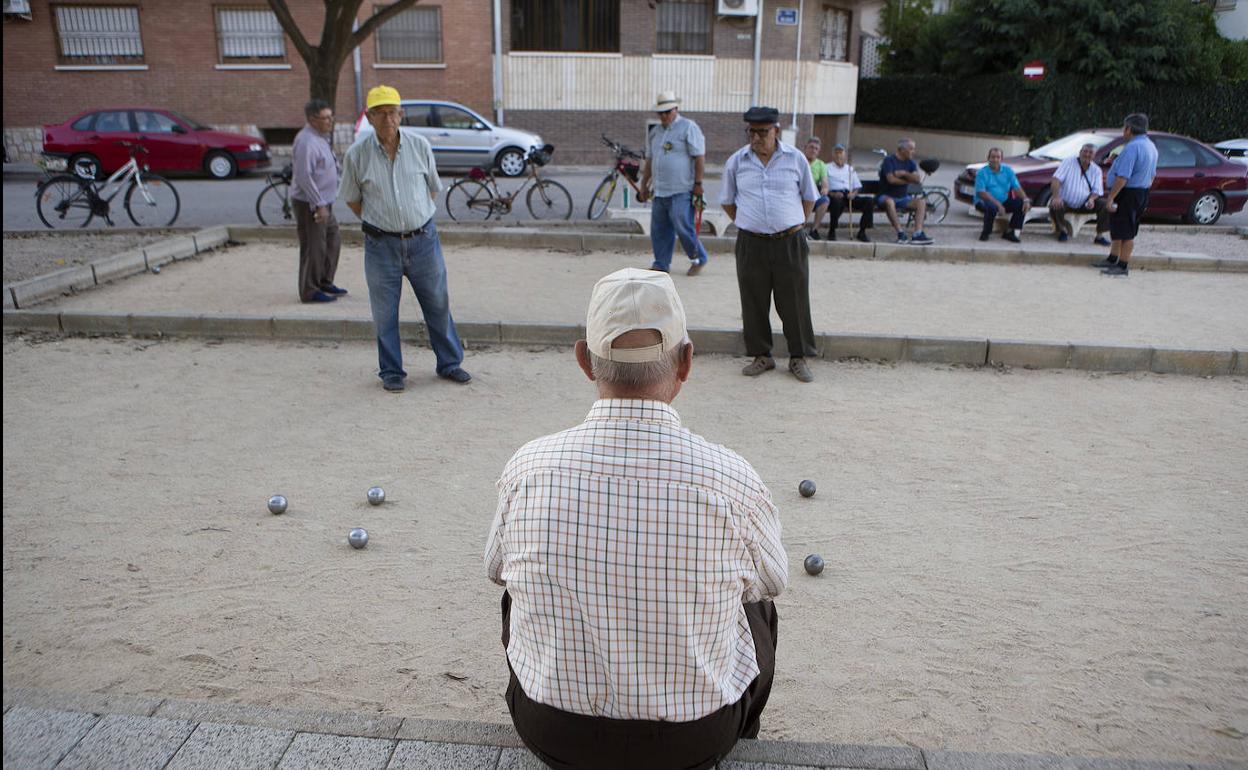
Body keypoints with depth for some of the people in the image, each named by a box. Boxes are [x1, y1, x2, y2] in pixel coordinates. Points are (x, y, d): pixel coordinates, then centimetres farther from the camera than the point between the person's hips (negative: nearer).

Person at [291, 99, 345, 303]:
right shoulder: (306, 141, -19)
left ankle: (325, 283, 28)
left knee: (333, 240, 17)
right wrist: (319, 205, -24)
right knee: (314, 248, -4)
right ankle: (310, 292, 5)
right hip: (309, 204, -10)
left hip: (323, 203, 10)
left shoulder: (321, 137, 13)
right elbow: (304, 176, -24)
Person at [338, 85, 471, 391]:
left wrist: (419, 220, 12)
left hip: (423, 240, 1)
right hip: (381, 245, -1)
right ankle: (391, 372, 20)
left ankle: (450, 363, 25)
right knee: (385, 312, 6)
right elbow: (352, 198, 8)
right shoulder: (357, 154, -6)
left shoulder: (420, 145, -1)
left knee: (438, 305, 10)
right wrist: (376, 223, 9)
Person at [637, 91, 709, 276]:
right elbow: (650, 160, 23)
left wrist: (698, 183, -13)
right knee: (659, 230, 8)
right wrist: (644, 185, 22)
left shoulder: (688, 127, -4)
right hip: (660, 191, 7)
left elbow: (700, 157, -9)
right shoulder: (656, 131, 17)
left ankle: (699, 259, 9)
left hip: (681, 192, -7)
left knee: (683, 228, -10)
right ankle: (661, 264, 17)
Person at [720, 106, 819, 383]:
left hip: (790, 243, -1)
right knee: (754, 302, 6)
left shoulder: (796, 159, 1)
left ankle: (799, 357, 15)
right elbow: (727, 201, 15)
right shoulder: (736, 161, 3)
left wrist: (794, 226, 9)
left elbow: (809, 198, 12)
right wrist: (745, 224, 9)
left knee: (795, 302, 3)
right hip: (751, 244, 1)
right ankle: (762, 356, 20)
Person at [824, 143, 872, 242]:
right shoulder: (827, 168, 17)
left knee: (870, 201, -23)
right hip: (834, 195, -4)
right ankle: (832, 231, -22)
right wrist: (832, 193, -16)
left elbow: (857, 186, 23)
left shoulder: (850, 169, 30)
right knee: (837, 202, -42)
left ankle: (862, 232, -14)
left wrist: (853, 193, -1)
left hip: (849, 195, 4)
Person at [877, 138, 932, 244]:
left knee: (921, 202, -18)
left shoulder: (911, 162, 10)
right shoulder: (889, 161, -8)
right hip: (887, 196, -6)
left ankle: (918, 234, -29)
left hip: (903, 198, 6)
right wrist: (908, 180, -7)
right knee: (889, 202, -39)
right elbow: (891, 179, -21)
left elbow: (917, 180, -3)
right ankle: (900, 233, -39)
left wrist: (904, 173, -18)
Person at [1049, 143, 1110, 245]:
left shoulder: (1096, 170, 7)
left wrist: (1091, 199, -21)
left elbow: (1097, 191, 4)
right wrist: (1056, 197, -33)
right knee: (1055, 206, -36)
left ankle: (1099, 236, -7)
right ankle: (1063, 229, -4)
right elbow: (1056, 179, -16)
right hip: (1065, 201, -3)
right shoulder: (1069, 162, -4)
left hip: (1084, 205, 3)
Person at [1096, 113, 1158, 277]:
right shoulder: (1151, 146, 12)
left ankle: (1122, 266, 4)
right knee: (1118, 229, 20)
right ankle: (1112, 260, 31)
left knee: (1125, 232, -3)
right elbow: (1152, 174, 19)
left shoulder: (1132, 147, -22)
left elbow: (1123, 177, -27)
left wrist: (1111, 198, -24)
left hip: (1128, 194, -10)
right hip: (1142, 193, 10)